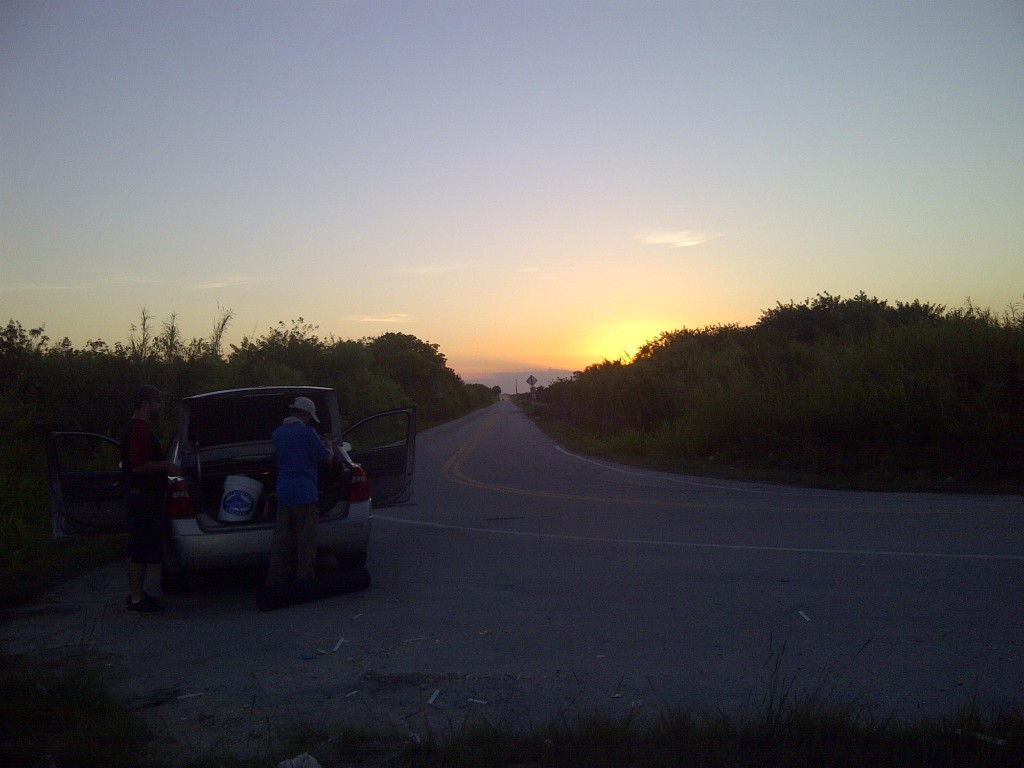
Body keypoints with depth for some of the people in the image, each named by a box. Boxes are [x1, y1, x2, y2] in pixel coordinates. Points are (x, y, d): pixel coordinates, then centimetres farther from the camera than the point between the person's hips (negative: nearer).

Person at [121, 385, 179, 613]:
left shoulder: (137, 427, 17)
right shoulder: (140, 429, -17)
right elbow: (138, 465, -25)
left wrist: (163, 466, 19)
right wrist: (166, 466, -15)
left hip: (140, 495, 11)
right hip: (143, 496, -11)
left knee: (139, 549, 16)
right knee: (141, 549, -7)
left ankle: (137, 594, 24)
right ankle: (136, 599, -2)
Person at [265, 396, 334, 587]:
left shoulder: (278, 433, 13)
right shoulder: (307, 432, -8)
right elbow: (326, 459, -4)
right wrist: (329, 449, 19)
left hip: (283, 492, 6)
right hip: (304, 492, -6)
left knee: (281, 537, 9)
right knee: (306, 538, 0)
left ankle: (276, 579, 10)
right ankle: (304, 579, 2)